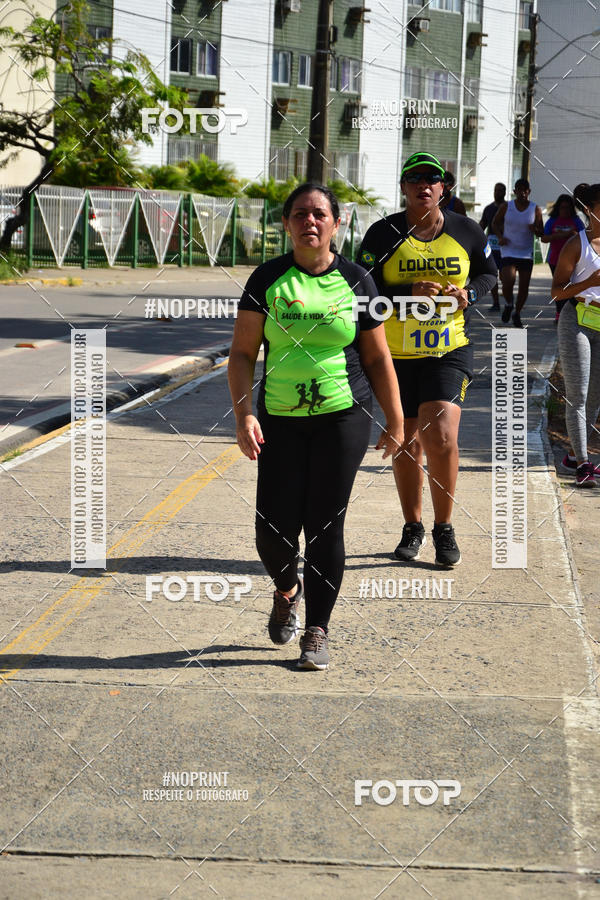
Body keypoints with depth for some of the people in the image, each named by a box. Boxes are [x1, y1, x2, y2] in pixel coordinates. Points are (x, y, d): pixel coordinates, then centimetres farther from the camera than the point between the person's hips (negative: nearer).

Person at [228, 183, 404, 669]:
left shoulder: (356, 280, 2)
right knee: (274, 530, -3)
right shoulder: (268, 279, 1)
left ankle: (318, 631, 11)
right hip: (281, 419, 1)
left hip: (344, 416, -1)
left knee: (325, 527, -2)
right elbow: (242, 353, 0)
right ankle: (287, 589, 31)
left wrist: (395, 421, 7)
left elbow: (378, 358, 8)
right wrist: (243, 415, -11)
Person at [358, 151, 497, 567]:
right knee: (407, 442, 9)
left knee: (441, 437, -15)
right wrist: (409, 294, -21)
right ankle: (413, 528, 27)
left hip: (451, 349, -1)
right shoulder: (383, 234, -3)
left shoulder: (467, 231, 2)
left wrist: (469, 293, -6)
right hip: (397, 354, 1)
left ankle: (444, 528, 2)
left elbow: (489, 271, 16)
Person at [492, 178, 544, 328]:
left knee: (524, 287, 3)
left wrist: (535, 230, -19)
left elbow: (541, 233, 4)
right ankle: (508, 304, 12)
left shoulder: (535, 210, 0)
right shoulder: (506, 207, -1)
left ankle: (517, 314, 23)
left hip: (527, 253, 1)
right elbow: (495, 223, 13)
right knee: (508, 282, -19)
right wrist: (500, 237, -6)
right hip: (508, 252, -1)